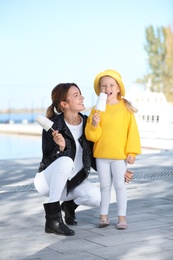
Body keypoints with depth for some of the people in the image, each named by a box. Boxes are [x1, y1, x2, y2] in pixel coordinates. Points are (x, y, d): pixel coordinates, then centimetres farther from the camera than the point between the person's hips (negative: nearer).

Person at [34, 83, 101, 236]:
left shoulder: (87, 124, -5)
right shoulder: (53, 127, -18)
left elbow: (93, 157, 3)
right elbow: (48, 161, -18)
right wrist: (60, 148, -37)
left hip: (75, 181, 4)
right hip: (49, 181, -4)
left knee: (96, 197, -27)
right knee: (66, 161, -37)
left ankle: (70, 205, 10)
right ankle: (52, 217, -26)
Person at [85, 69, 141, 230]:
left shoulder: (125, 108, -4)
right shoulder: (97, 109, 0)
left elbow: (132, 132, -4)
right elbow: (91, 136, -2)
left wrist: (132, 152, -8)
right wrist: (93, 124, -21)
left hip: (120, 155, -2)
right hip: (101, 155, 2)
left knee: (120, 186, 4)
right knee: (104, 186, 12)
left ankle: (122, 217, 13)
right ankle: (104, 216, 21)